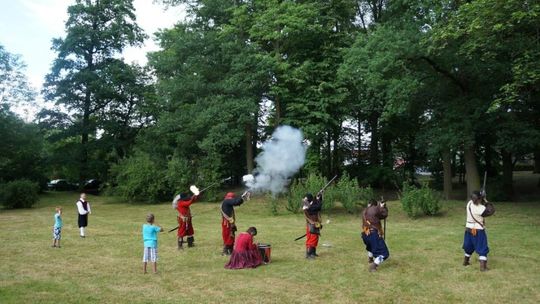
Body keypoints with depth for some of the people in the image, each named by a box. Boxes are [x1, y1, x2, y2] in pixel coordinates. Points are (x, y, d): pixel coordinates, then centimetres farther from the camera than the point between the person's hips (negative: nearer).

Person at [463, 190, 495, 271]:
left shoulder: (469, 203, -4)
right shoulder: (479, 208, -25)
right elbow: (491, 211, -22)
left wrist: (483, 202, -6)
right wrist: (485, 201, -15)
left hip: (468, 229, 8)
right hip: (477, 231, -8)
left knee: (469, 246, 23)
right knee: (482, 249, 1)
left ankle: (466, 261, 35)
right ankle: (483, 266, -2)